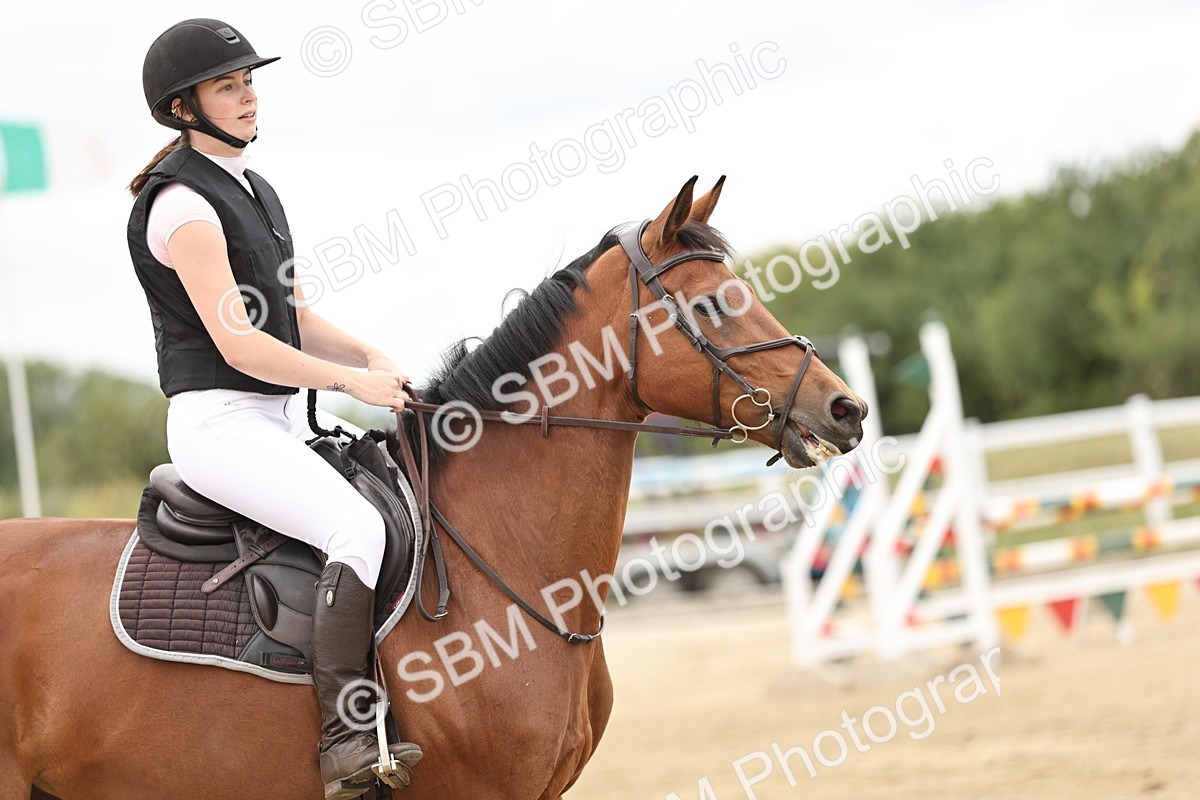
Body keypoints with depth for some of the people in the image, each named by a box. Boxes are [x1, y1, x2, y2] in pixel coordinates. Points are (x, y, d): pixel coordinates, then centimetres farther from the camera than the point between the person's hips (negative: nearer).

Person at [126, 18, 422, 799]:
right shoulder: (182, 205, -13)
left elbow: (300, 321, 18)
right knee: (360, 529, -27)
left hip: (283, 419, 10)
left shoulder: (257, 193, 16)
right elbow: (237, 344, -20)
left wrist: (372, 355, -1)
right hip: (219, 423, -10)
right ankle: (345, 738, -27)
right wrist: (354, 381, -21)